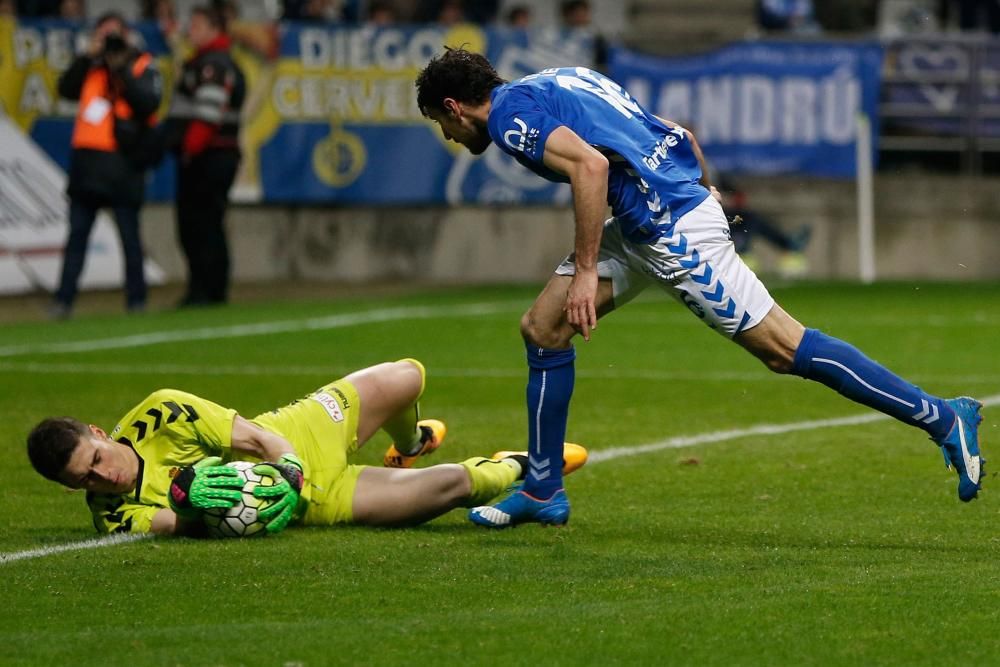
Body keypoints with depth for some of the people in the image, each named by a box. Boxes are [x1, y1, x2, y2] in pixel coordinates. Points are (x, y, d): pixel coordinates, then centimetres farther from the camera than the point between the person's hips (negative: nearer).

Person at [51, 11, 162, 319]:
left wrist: (122, 69, -14)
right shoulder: (92, 65, 15)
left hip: (122, 163, -5)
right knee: (77, 234, 4)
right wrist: (88, 57, -4)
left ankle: (136, 301, 5)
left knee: (129, 235, -1)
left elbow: (149, 103, -12)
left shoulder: (142, 65, 1)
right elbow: (66, 89, 4)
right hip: (86, 158, 5)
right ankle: (63, 301, 3)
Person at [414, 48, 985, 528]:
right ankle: (542, 492, 15)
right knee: (543, 328, 9)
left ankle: (944, 419, -3)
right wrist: (705, 190, 26)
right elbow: (679, 133, 21)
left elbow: (589, 164, -25)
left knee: (783, 347, -8)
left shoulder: (509, 114, -8)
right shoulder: (549, 87, 21)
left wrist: (585, 270, -22)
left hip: (673, 228, -10)